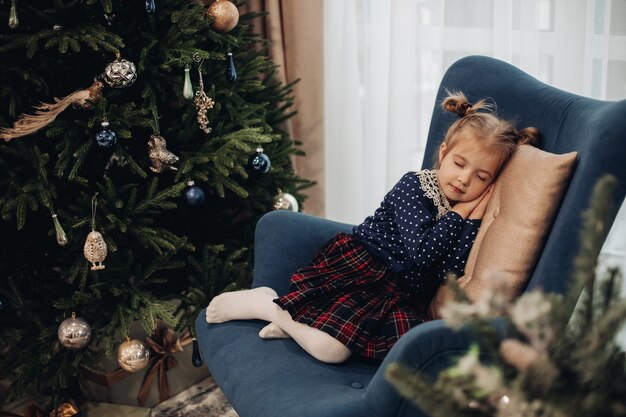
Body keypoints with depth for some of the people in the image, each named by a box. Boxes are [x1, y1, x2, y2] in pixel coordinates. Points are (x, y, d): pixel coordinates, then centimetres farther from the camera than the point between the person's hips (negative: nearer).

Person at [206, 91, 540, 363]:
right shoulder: (414, 185, -8)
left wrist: (473, 221, -14)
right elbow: (418, 253, -21)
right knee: (329, 349, -24)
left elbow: (452, 274, -10)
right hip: (357, 266, -5)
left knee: (402, 341, -28)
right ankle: (264, 304, 2)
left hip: (401, 296, 5)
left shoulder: (470, 216, 4)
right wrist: (457, 215, -12)